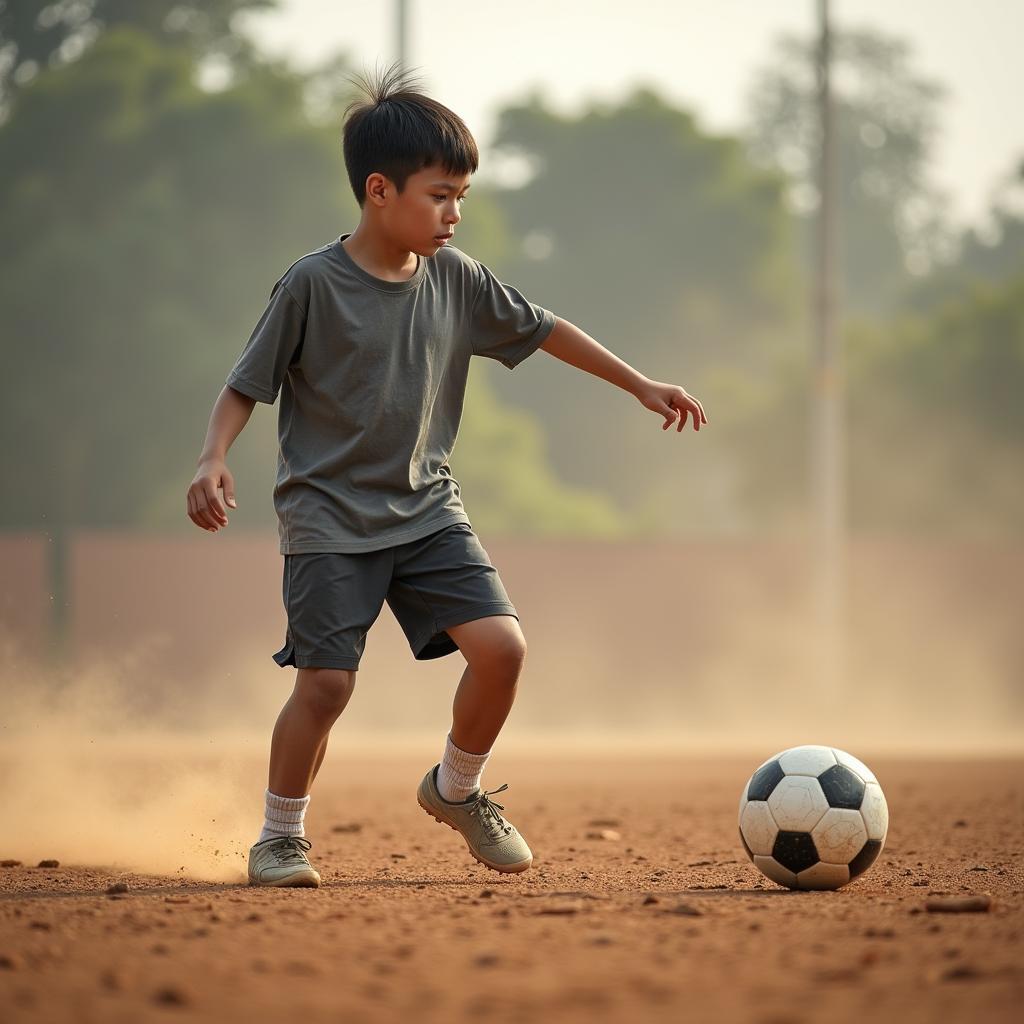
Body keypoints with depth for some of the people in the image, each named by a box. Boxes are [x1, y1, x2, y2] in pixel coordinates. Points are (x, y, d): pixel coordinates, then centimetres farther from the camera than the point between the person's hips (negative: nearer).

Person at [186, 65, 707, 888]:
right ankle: (281, 838, 10)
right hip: (329, 518, -4)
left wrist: (641, 386, 18)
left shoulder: (454, 278, 3)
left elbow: (541, 328, 15)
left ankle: (457, 789, 16)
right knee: (326, 682, -12)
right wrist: (214, 460, -23)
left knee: (502, 645, -11)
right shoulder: (312, 285, -11)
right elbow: (246, 385, -6)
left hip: (427, 511, 5)